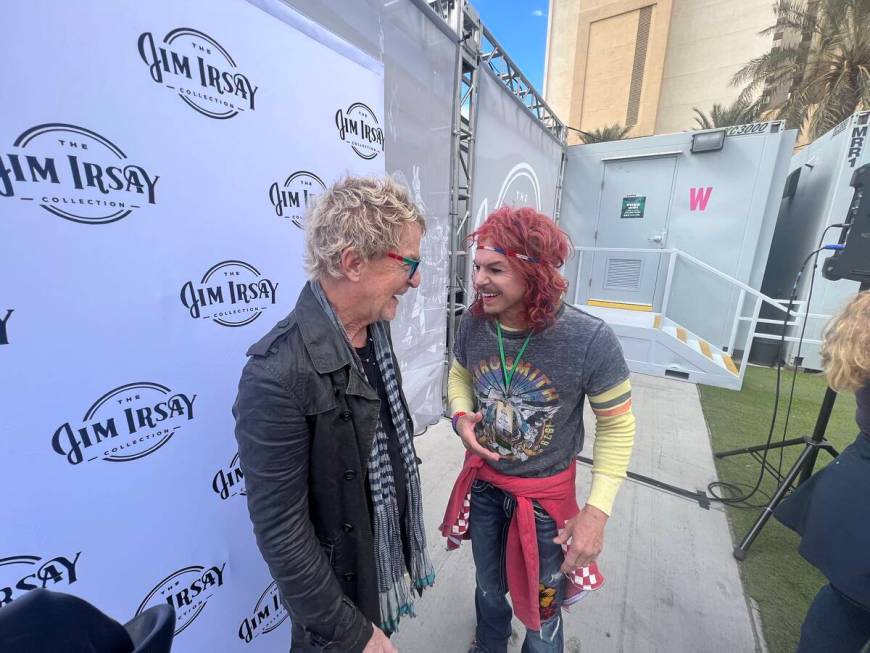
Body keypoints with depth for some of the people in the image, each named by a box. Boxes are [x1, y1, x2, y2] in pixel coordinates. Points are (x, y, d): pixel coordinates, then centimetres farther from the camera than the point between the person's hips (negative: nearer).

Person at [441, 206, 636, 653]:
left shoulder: (590, 339, -28)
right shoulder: (473, 324, -17)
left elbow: (617, 425, -13)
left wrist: (597, 511, -15)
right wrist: (461, 416, -16)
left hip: (546, 493, -3)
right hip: (482, 483, 4)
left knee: (541, 610, 23)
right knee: (489, 589, 31)